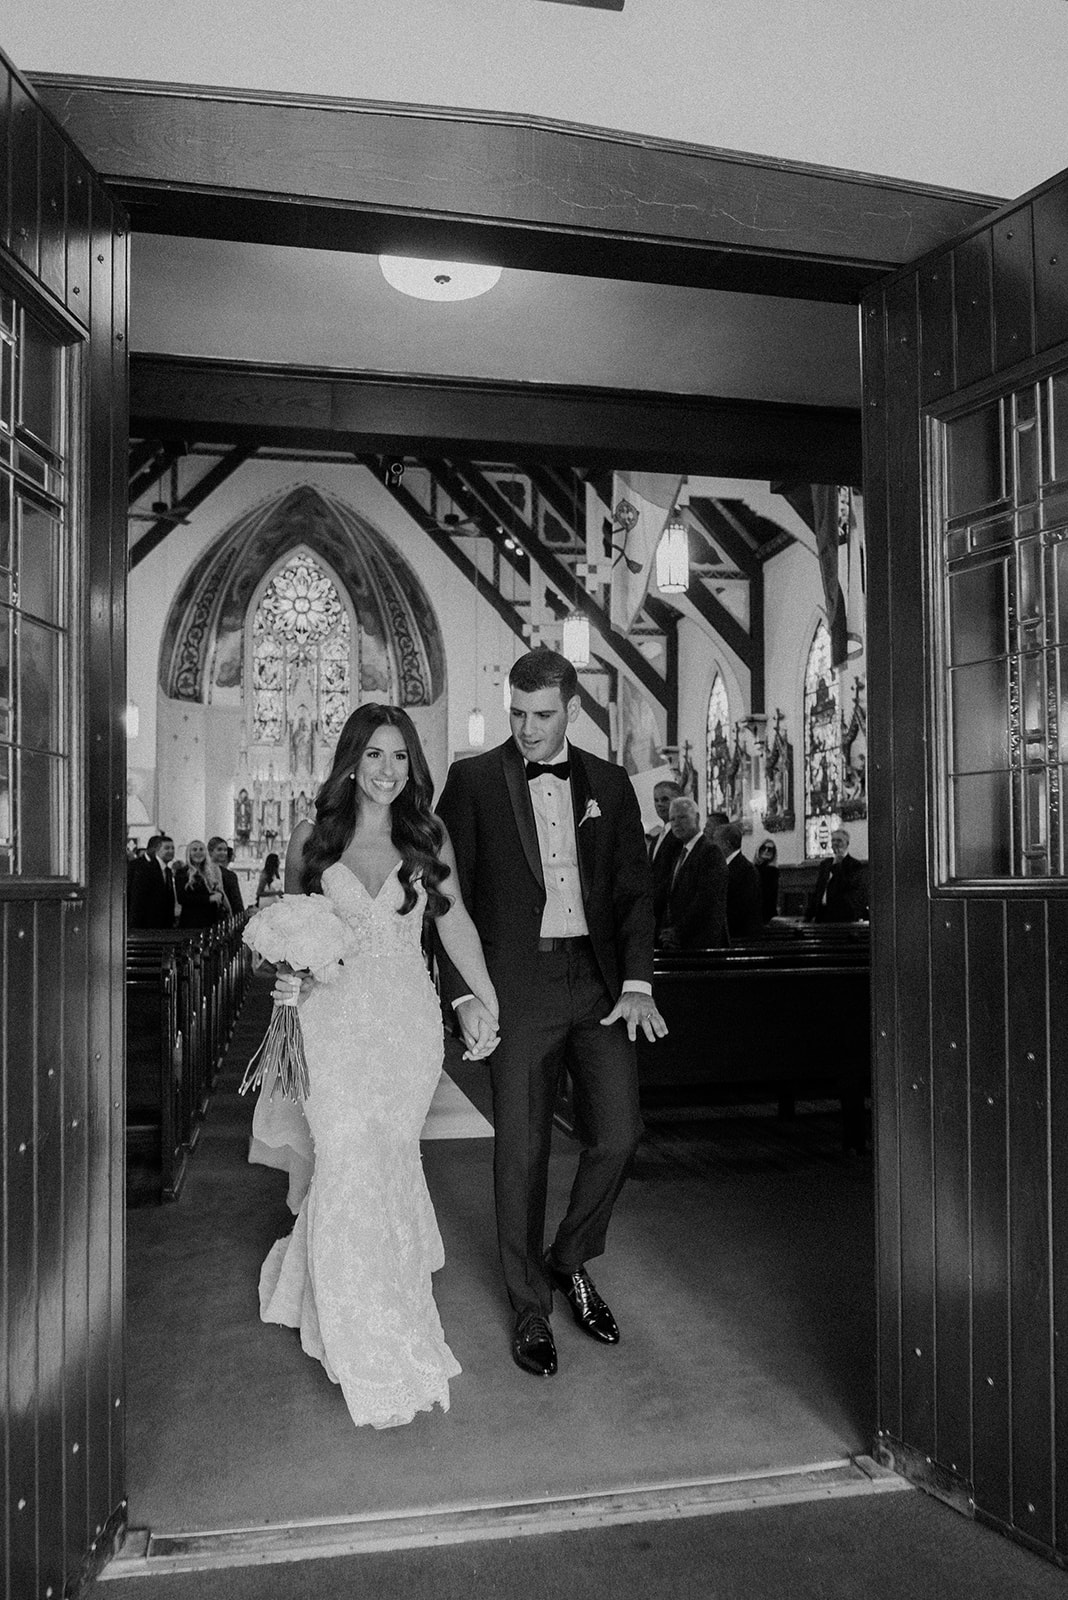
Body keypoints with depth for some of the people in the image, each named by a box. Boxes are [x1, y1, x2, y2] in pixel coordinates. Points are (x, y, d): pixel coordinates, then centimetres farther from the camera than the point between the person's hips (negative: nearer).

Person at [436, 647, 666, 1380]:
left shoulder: (609, 783, 9)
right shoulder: (473, 780, 0)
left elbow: (636, 888, 9)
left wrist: (637, 983, -3)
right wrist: (464, 994, -8)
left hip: (600, 979, 3)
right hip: (518, 984, -2)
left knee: (618, 1133, 1)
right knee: (521, 1150, 4)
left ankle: (572, 1259, 29)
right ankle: (531, 1306, 24)